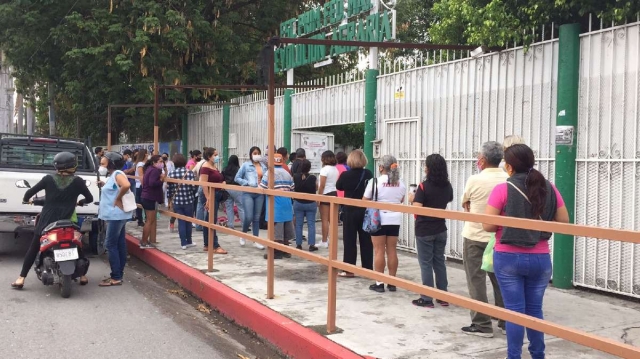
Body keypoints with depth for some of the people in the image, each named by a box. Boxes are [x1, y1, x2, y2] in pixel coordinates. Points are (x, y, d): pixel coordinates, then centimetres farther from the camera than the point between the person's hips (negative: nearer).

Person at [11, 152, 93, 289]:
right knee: (77, 248, 18)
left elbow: (30, 192, 4)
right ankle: (83, 276, 18)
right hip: (67, 223, 0)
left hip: (46, 221, 1)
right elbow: (90, 198, 5)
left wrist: (26, 199, 26)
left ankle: (21, 279, 6)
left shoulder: (48, 179, -1)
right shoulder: (77, 181, -3)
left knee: (33, 249, 10)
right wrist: (79, 202, 26)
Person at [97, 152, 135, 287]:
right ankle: (119, 274, 16)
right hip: (115, 215, 10)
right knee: (120, 244, 11)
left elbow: (126, 185, -35)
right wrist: (103, 185, 11)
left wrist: (118, 199, -23)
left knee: (111, 245, -8)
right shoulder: (113, 175, 15)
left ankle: (116, 278, -6)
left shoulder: (117, 174, -16)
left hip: (116, 215, -10)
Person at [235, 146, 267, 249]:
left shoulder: (264, 166, 6)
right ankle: (243, 235, 17)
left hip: (260, 194, 3)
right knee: (248, 217, -10)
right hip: (248, 193, -3)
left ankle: (256, 240, 14)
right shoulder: (246, 165, -2)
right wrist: (248, 183, -13)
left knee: (257, 218, 8)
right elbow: (237, 178, 0)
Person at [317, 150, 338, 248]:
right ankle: (333, 240, 13)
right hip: (334, 194, 7)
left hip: (326, 195, -7)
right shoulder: (336, 169, 10)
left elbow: (322, 186, -15)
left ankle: (324, 242, 1)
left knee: (324, 219, -2)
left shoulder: (325, 169, -12)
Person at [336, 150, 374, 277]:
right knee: (366, 240, 9)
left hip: (350, 211, -3)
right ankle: (368, 269, 14)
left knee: (349, 240, 4)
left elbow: (338, 186, 6)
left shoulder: (346, 175, -13)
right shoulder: (368, 174, -5)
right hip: (366, 211, 3)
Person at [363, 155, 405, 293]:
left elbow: (365, 201, -4)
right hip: (395, 220, 4)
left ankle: (379, 283, 4)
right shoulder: (400, 183, 3)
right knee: (392, 251, 9)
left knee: (379, 251, 1)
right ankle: (392, 283, 13)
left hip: (379, 219, -4)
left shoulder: (375, 181, -11)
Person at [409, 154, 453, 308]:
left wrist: (413, 199, -3)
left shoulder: (424, 186, -17)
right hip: (441, 229, 6)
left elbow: (416, 209, -22)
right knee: (439, 262, 14)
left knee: (426, 263, 1)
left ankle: (427, 299, 4)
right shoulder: (447, 186, 2)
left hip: (424, 231, -5)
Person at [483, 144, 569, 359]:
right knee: (535, 309, 15)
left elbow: (488, 225, -13)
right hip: (540, 259, 3)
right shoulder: (549, 189, 0)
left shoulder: (502, 190, -12)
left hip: (508, 258, -3)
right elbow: (564, 222, 5)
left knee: (514, 310, 4)